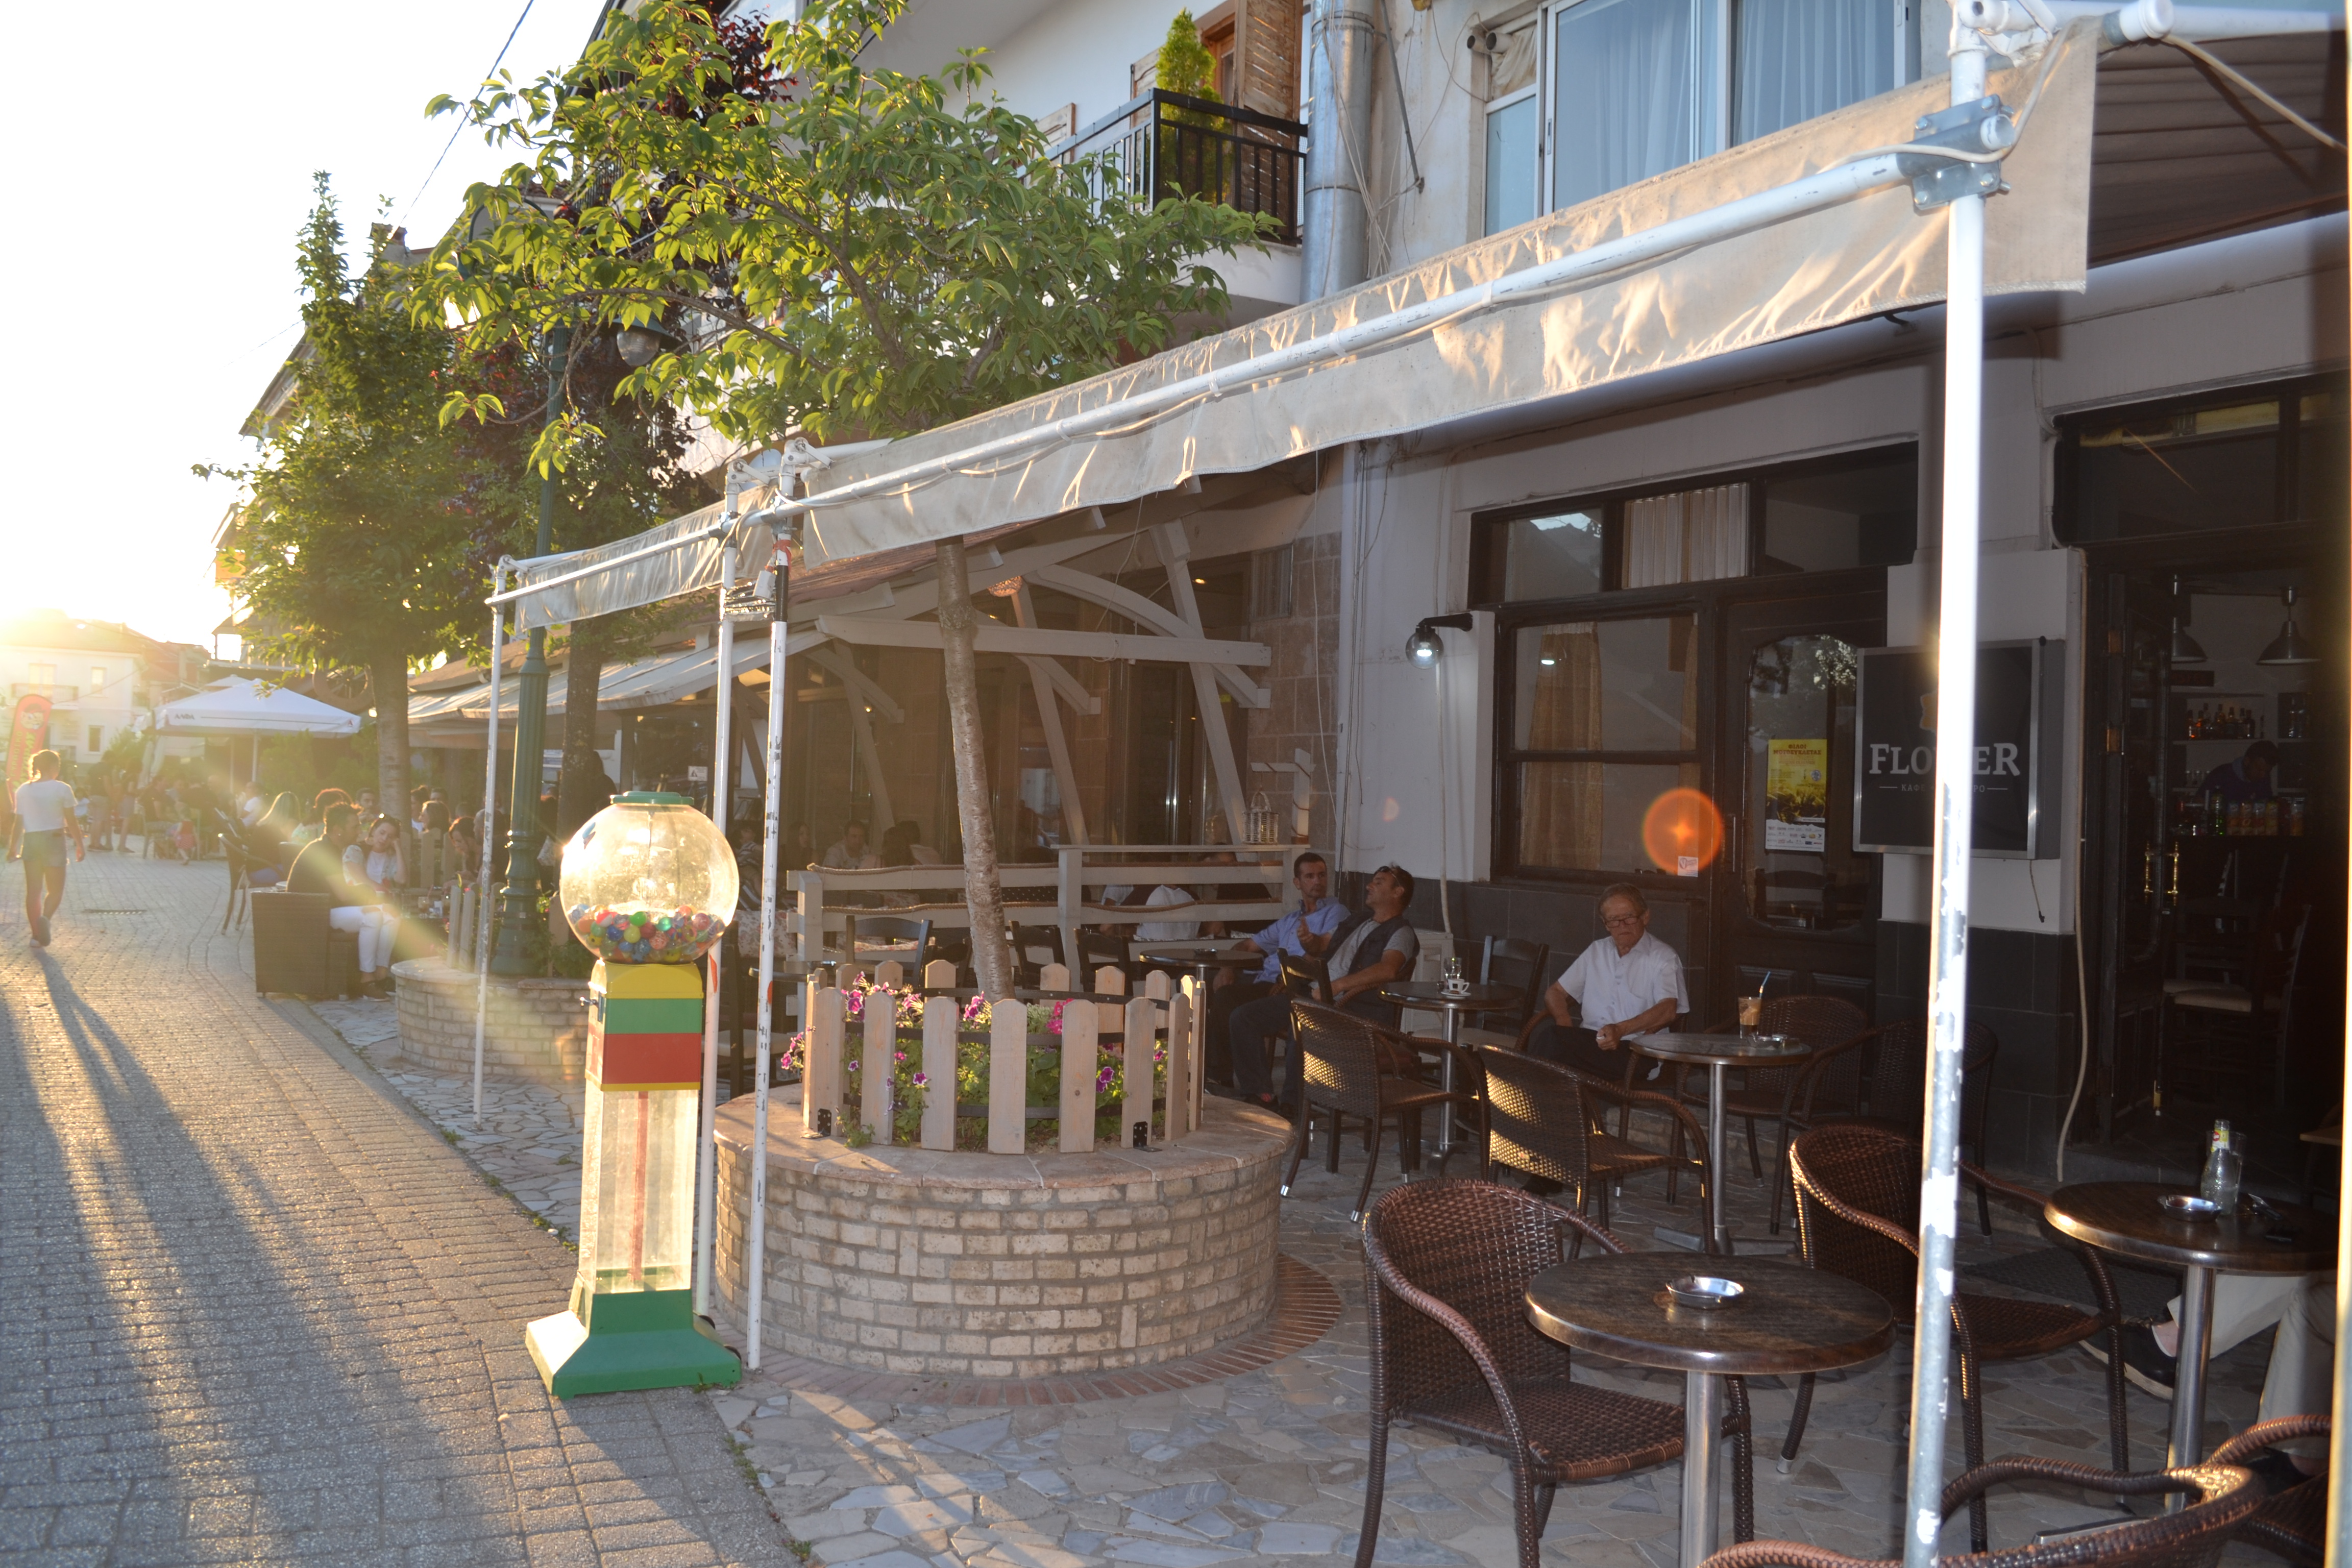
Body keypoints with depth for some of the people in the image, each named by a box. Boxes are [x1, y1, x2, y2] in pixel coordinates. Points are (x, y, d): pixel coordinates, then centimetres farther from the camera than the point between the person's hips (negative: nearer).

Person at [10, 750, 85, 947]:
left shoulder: (23, 790, 4)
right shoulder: (62, 789, -7)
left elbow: (19, 823, 4)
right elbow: (72, 821, -6)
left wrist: (13, 847, 13)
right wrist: (80, 845, 2)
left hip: (31, 840, 3)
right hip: (54, 839, -3)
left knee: (33, 890, 9)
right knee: (55, 890, 5)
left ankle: (36, 934, 9)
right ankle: (45, 917, -23)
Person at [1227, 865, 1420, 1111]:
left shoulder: (1401, 932, 0)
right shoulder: (1355, 922, 27)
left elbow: (1388, 970, -21)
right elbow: (1321, 947, 41)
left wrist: (1338, 985, -29)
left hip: (1354, 1008, -8)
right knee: (1244, 1016, -9)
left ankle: (1293, 1104, -24)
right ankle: (1260, 1095, -10)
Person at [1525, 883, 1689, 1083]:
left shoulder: (1663, 957, 6)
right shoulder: (1597, 951, 23)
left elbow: (1668, 1010, -9)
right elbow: (1556, 993, 22)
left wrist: (1621, 1029, -24)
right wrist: (1564, 1023, -2)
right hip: (1589, 1041, 5)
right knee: (1547, 1032, -32)